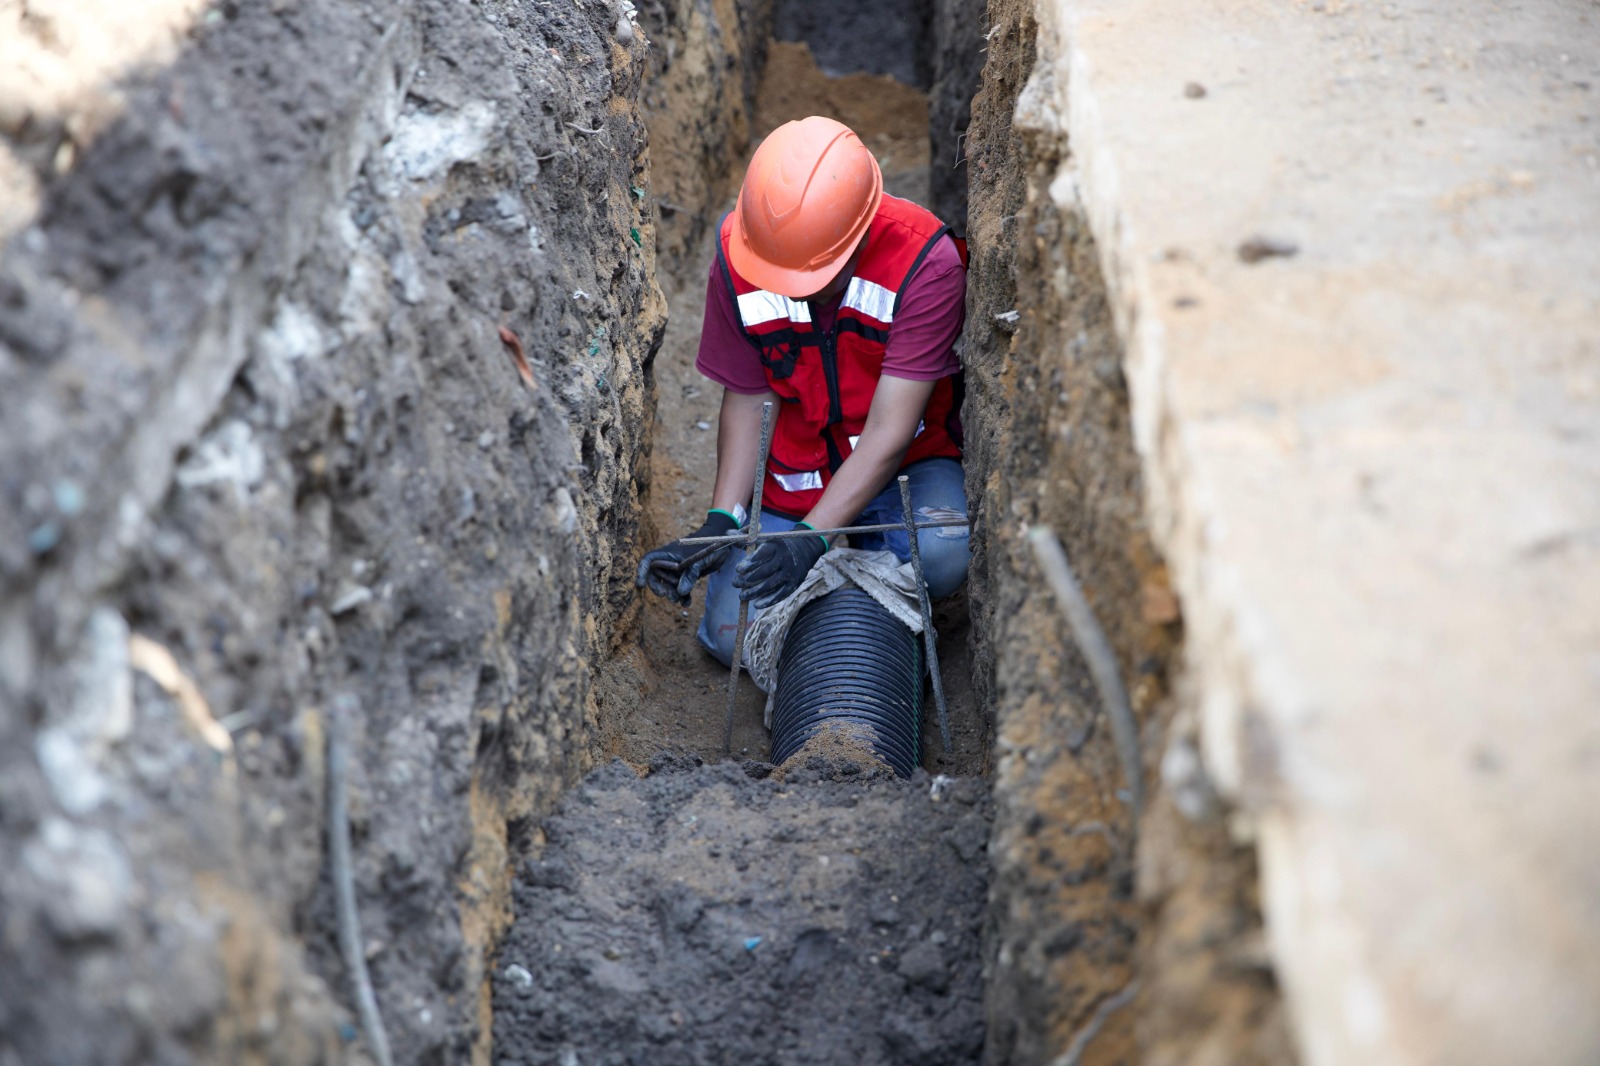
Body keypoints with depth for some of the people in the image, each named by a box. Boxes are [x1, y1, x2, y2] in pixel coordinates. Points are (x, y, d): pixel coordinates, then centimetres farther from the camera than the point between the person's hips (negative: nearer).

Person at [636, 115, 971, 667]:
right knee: (736, 638, -13)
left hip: (906, 463, -2)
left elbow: (888, 433, -26)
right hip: (792, 476, 3)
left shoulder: (925, 263, -26)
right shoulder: (739, 256, -16)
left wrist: (811, 539, -35)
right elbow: (746, 399, -4)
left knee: (941, 555, -34)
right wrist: (720, 522, -15)